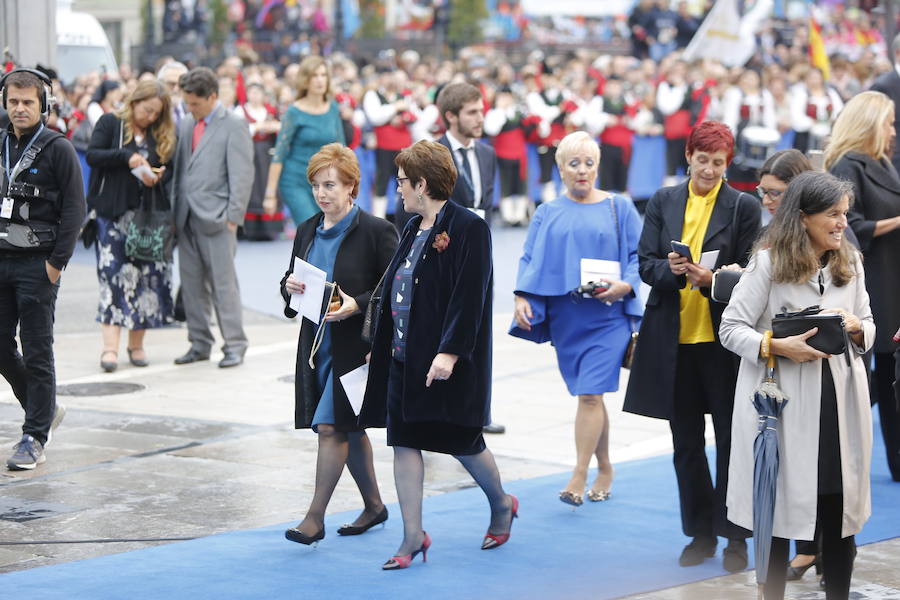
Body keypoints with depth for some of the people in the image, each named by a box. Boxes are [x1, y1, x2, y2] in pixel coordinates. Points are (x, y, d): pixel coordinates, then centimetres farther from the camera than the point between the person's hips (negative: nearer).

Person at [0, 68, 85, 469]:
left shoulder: (58, 149, -6)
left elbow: (74, 209, -8)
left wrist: (57, 262, -13)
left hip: (38, 264, -6)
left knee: (37, 353, -2)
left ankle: (35, 439, 4)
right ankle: (46, 409, 28)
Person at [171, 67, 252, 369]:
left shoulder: (233, 126, -5)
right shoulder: (187, 123, 14)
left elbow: (241, 174, -9)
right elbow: (179, 168, 17)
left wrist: (233, 216, -13)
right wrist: (175, 212, 11)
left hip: (216, 217, -6)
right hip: (187, 218, 6)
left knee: (223, 283, -3)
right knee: (191, 284, 9)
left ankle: (235, 344, 5)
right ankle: (199, 343, 17)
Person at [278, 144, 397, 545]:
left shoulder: (376, 232, -9)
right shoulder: (307, 232, 10)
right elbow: (291, 283, 18)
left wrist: (356, 305, -23)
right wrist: (290, 287, -6)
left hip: (355, 345, -7)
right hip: (316, 343, 7)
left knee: (332, 428, -11)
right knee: (349, 429, 16)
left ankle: (315, 517, -7)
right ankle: (374, 505, 30)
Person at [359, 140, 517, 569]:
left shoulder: (468, 228, -13)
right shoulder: (413, 229, 12)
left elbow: (470, 295, -18)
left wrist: (450, 352, -23)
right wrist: (381, 343, 15)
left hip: (447, 361, -8)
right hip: (405, 357, 8)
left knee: (462, 441, 5)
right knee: (404, 441, 3)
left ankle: (501, 505, 31)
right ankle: (413, 536, 7)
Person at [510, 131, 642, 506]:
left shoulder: (619, 208, 5)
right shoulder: (547, 215, 12)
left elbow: (638, 256, 3)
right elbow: (530, 260, 7)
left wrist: (624, 286, -16)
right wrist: (522, 298, -9)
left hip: (606, 317, -3)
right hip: (565, 318, 3)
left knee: (589, 394, -12)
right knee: (591, 395, 9)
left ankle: (578, 478, -12)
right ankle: (604, 470, 22)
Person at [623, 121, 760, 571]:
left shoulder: (744, 207, 0)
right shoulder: (663, 202, 8)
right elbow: (646, 264, 4)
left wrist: (711, 279, -21)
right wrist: (672, 271, -18)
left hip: (722, 338, -3)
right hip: (673, 338, 3)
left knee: (731, 439, 0)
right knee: (687, 441, 10)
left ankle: (735, 535, 10)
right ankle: (700, 533, 21)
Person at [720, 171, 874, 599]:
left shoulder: (850, 263, 9)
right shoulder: (768, 263, -5)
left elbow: (869, 327, 16)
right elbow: (731, 329, -6)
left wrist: (856, 328, -8)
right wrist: (777, 346, -21)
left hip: (839, 399, 3)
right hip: (784, 401, -3)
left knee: (841, 511, 3)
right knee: (781, 511, 7)